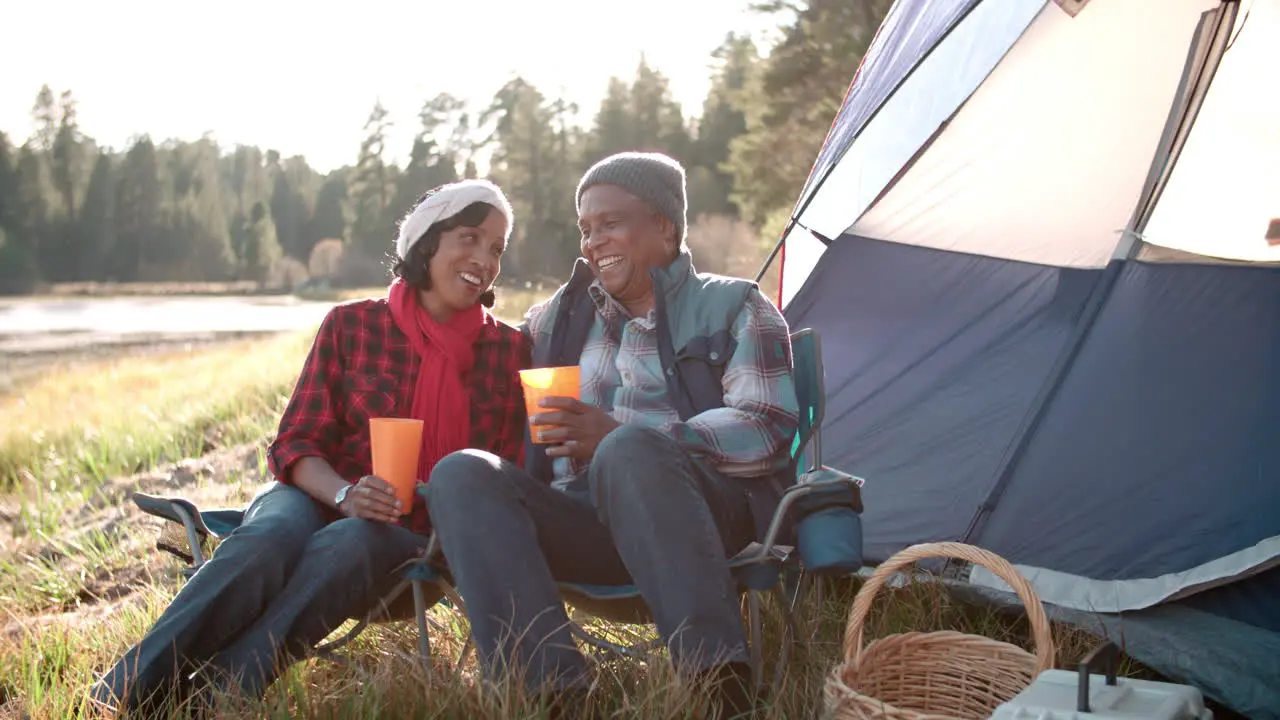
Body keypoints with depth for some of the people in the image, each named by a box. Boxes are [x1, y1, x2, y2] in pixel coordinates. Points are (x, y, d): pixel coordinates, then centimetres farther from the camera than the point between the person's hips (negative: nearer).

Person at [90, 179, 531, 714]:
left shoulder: (509, 349, 6)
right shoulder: (352, 324, 3)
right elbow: (294, 445, -1)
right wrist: (346, 494, -21)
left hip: (414, 534, 0)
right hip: (319, 499, 0)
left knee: (344, 544, -36)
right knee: (267, 540, -36)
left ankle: (218, 694, -42)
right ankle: (120, 698, -39)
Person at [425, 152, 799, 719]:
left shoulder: (735, 308, 9)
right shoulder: (563, 314, 23)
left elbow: (765, 431, -6)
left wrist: (619, 436, -15)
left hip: (707, 516, -4)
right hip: (586, 522, 5)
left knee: (630, 453, -37)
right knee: (460, 476, -22)